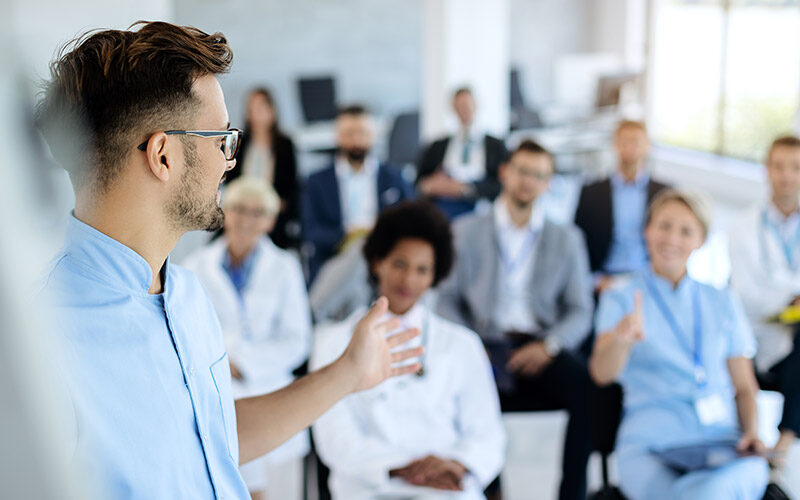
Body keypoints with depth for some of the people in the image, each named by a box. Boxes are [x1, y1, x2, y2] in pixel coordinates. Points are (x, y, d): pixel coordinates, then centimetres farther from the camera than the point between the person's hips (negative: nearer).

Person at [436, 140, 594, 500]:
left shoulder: (565, 238, 17)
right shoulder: (466, 231, 14)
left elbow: (580, 311, 10)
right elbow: (448, 298, 9)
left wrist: (549, 345, -10)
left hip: (540, 346, 1)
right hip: (487, 344, -1)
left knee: (588, 385, -30)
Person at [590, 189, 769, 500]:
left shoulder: (722, 303, 20)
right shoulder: (620, 298, 9)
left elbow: (744, 386, 20)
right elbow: (602, 373, -9)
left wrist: (752, 433, -1)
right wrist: (622, 338, -31)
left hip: (723, 441, 2)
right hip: (650, 447, -2)